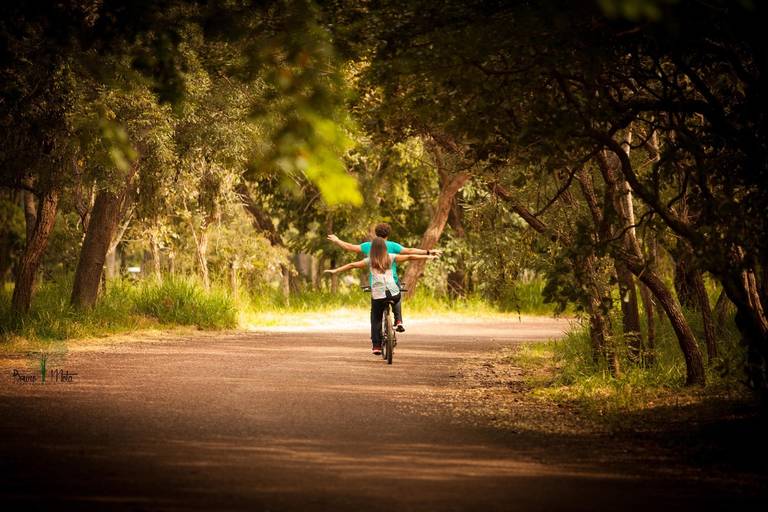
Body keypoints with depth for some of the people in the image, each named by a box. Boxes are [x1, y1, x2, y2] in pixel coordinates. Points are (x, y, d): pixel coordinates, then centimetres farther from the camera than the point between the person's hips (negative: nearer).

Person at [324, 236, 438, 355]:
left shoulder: (370, 261, 11)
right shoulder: (390, 257, 12)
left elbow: (352, 265, 8)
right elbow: (409, 257, 14)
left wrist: (335, 271, 13)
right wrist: (428, 257, 21)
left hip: (378, 294, -1)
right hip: (394, 293, 1)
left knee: (376, 319, 13)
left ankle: (376, 345, 4)